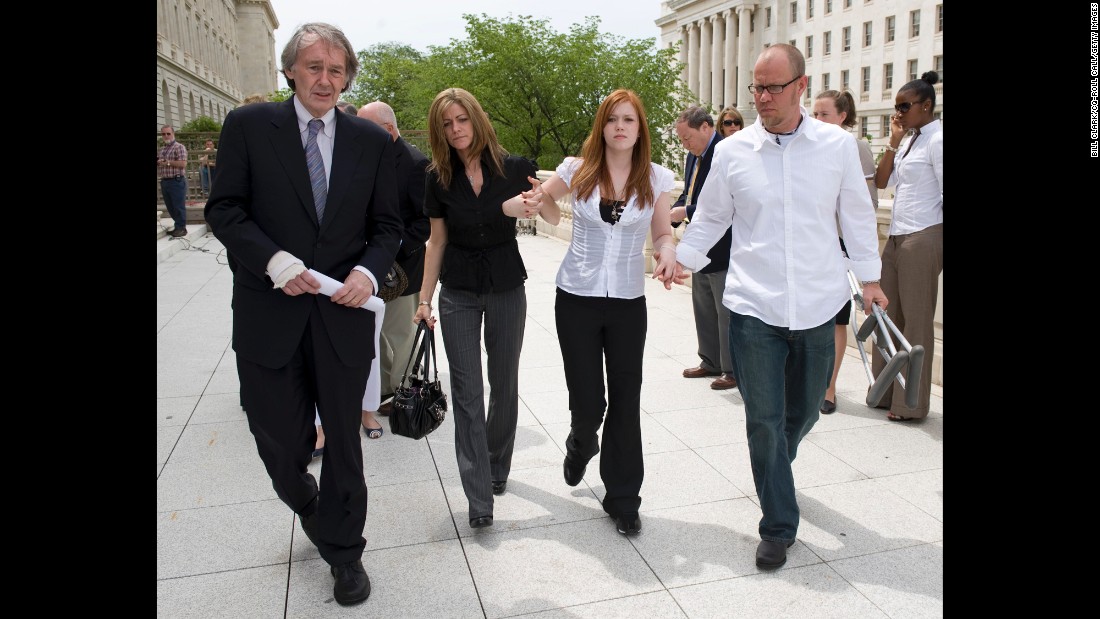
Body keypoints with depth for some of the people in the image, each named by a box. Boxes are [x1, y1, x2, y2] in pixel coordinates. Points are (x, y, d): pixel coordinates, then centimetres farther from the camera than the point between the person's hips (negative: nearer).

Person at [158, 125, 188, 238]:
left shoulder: (179, 147, -6)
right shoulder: (162, 149, 19)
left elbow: (183, 163, -17)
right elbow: (159, 162, 29)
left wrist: (167, 162, -16)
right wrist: (157, 162, 6)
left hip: (176, 181, -8)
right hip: (164, 181, 8)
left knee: (179, 206, -4)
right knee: (170, 207, 11)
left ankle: (181, 228, 3)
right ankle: (177, 227, 21)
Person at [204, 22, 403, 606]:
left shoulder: (372, 141, 5)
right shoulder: (248, 125, 0)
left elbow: (387, 224, 7)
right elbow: (224, 209, -3)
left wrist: (368, 270, -13)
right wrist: (274, 261, -18)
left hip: (343, 313, 1)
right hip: (269, 313, 0)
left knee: (343, 439, 10)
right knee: (279, 438, 8)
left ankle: (344, 552, 30)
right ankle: (309, 507, 44)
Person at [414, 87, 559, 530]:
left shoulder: (514, 169, -7)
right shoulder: (439, 178, -2)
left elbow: (555, 218, -2)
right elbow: (437, 240, 5)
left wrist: (539, 203, -25)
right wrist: (424, 297, 4)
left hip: (506, 287, 0)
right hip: (458, 291, 1)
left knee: (505, 383, 10)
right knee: (467, 391, -3)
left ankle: (497, 466, 33)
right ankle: (479, 499, 1)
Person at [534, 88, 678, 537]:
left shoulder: (657, 178, 0)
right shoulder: (578, 170, -2)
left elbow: (663, 232, 7)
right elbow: (541, 200, 12)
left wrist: (667, 251, -16)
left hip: (628, 302, 1)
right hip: (577, 298, 0)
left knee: (626, 402, 4)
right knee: (587, 403, 2)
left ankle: (623, 500, 20)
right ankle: (580, 446, 41)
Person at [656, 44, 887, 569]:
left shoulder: (838, 145, 0)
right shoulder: (731, 151, -1)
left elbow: (857, 215, 9)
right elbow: (710, 217, 10)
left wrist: (869, 277, 11)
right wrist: (682, 258, -4)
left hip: (816, 305, 1)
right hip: (753, 308, -1)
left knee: (804, 410, 16)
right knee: (764, 421, 1)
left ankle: (774, 470, 49)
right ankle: (778, 528, 18)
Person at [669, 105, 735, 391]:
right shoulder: (693, 156, 10)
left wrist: (687, 212, -23)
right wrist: (671, 213, -2)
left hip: (724, 248, -10)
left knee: (727, 311, 1)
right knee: (703, 308, 18)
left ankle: (733, 370, 14)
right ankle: (710, 362, 32)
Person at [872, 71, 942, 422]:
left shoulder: (936, 140, -9)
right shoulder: (909, 141, 16)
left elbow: (944, 194, -13)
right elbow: (881, 181, 9)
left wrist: (937, 243, -14)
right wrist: (893, 141, 3)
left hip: (923, 239, -8)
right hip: (896, 237, 8)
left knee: (916, 320, -1)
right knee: (888, 315, 10)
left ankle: (910, 403, 7)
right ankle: (884, 392, 20)